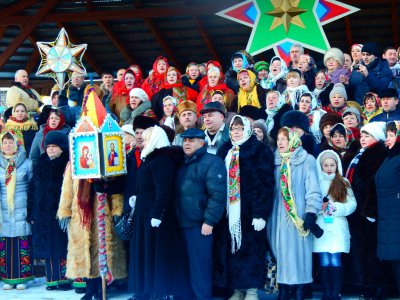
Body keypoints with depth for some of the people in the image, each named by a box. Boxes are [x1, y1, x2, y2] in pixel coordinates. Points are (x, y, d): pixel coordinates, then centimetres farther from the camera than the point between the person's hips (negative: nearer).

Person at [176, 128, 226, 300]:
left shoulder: (211, 162, -9)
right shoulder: (184, 164, 18)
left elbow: (217, 194, -18)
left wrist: (209, 221, -22)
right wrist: (180, 217, 16)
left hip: (201, 223, -8)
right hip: (185, 222, 8)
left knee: (200, 264, -5)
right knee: (192, 262, 14)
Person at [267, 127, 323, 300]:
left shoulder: (307, 160, -4)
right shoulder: (276, 161, 11)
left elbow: (313, 189, -8)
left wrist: (311, 214, -16)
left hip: (299, 217, -4)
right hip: (278, 216, 4)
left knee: (298, 252, -1)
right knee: (281, 252, 5)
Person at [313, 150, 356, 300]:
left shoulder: (344, 183, 8)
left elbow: (352, 205, 0)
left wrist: (335, 207, -13)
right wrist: (320, 207, -17)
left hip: (338, 228, 0)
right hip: (321, 227, 0)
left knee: (335, 261, -4)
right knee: (324, 262, 0)